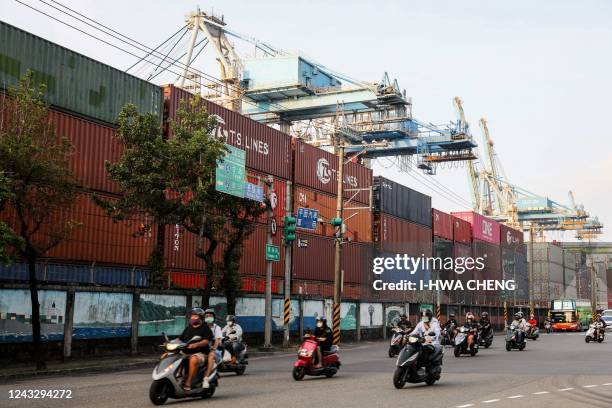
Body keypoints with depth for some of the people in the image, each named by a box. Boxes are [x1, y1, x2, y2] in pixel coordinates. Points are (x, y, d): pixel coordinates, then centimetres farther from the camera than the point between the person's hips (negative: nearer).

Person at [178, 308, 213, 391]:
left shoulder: (205, 328, 3)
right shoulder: (188, 328, 23)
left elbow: (206, 341, -11)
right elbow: (180, 339, 20)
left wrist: (196, 344, -29)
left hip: (200, 353, -6)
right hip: (186, 353, 6)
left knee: (193, 359, -41)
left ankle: (188, 383, -35)